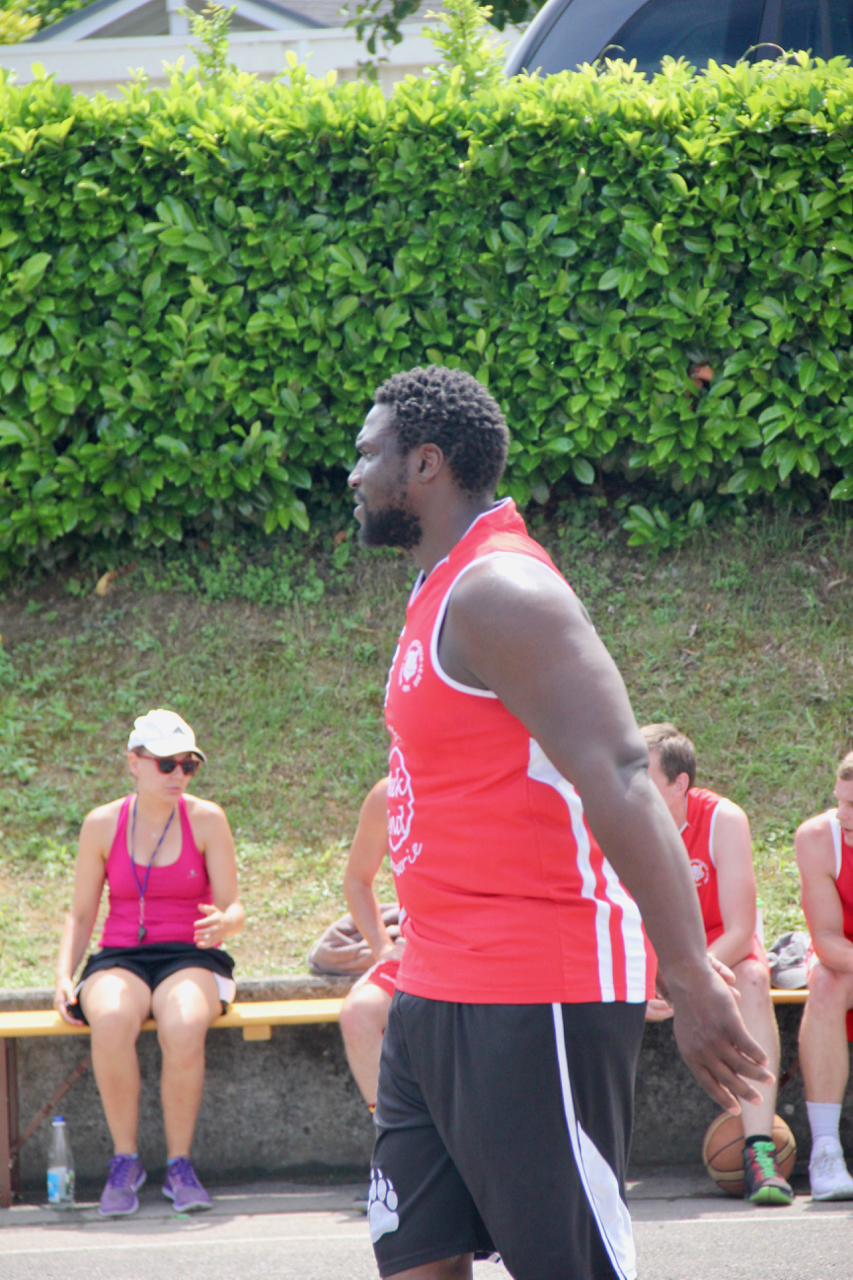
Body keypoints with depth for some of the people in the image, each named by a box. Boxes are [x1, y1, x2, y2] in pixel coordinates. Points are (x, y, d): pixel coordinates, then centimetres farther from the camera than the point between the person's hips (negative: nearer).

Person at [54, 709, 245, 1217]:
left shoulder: (206, 820, 1)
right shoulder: (103, 825, 5)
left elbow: (234, 908, 2)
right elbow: (81, 914, 12)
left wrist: (222, 922, -23)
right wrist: (65, 976, -4)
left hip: (189, 958, -1)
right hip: (120, 958, 1)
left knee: (184, 1027, -37)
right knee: (111, 1021, -37)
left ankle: (180, 1164, -20)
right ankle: (125, 1161, -23)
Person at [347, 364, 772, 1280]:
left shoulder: (497, 593, -16)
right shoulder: (445, 595, 16)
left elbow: (618, 781, -25)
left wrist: (690, 981, -31)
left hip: (532, 1000, -10)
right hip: (436, 995, 10)